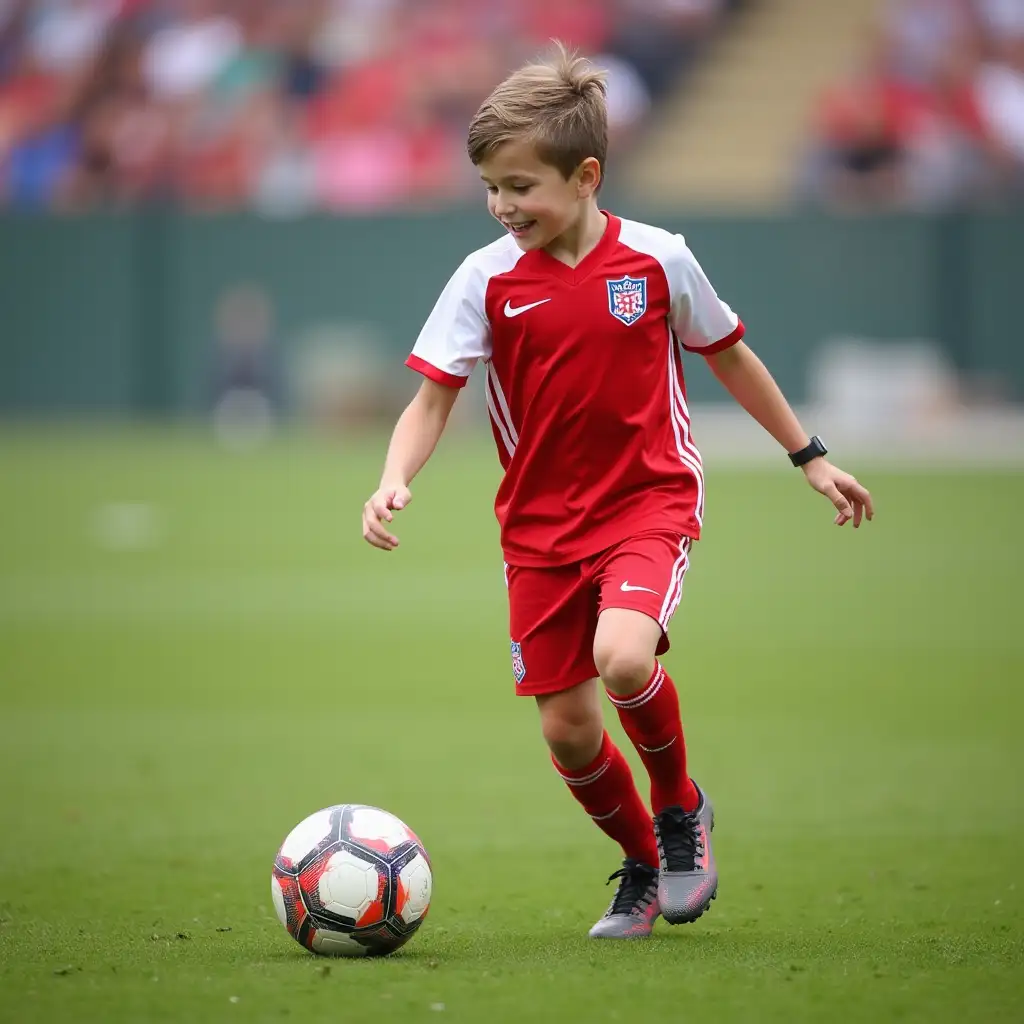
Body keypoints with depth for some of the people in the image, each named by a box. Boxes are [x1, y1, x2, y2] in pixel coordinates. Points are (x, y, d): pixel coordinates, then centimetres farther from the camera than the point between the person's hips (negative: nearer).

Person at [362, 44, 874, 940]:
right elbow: (434, 397, -6)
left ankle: (681, 809, 0)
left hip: (648, 504, -3)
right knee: (566, 728, 2)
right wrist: (394, 482, -26)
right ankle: (645, 865, 28)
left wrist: (812, 458, 15)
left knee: (623, 656, -29)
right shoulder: (486, 279, -7)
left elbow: (730, 356, 9)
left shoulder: (657, 260, -7)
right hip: (540, 524, 3)